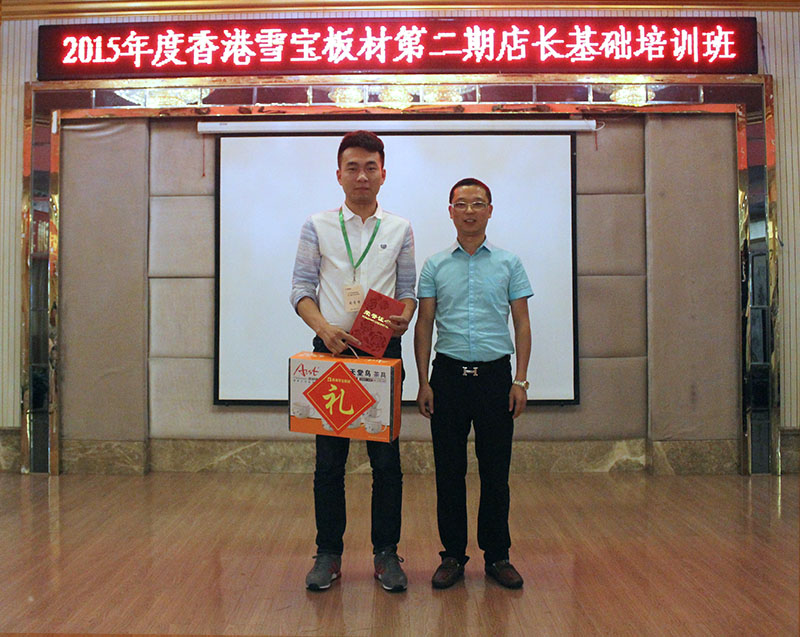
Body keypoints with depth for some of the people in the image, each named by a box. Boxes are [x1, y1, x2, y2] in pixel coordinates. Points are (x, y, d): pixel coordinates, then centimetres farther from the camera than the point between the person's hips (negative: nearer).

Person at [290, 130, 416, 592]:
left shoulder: (400, 230, 10)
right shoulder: (317, 227, 7)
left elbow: (408, 290, 10)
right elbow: (302, 288, 3)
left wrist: (403, 320, -12)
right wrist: (325, 328, -15)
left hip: (384, 350, 1)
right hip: (331, 349, 0)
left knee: (386, 458, 4)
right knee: (329, 458, 5)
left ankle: (387, 553, 16)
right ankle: (329, 554, 18)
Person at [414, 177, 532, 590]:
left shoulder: (509, 264, 5)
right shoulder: (436, 266, 6)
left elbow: (522, 324, 5)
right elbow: (424, 325, 6)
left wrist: (520, 381, -3)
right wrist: (424, 382, -1)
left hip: (495, 374, 0)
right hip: (449, 373, 1)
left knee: (496, 471, 5)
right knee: (449, 471, 5)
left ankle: (497, 555, 19)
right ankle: (453, 555, 18)